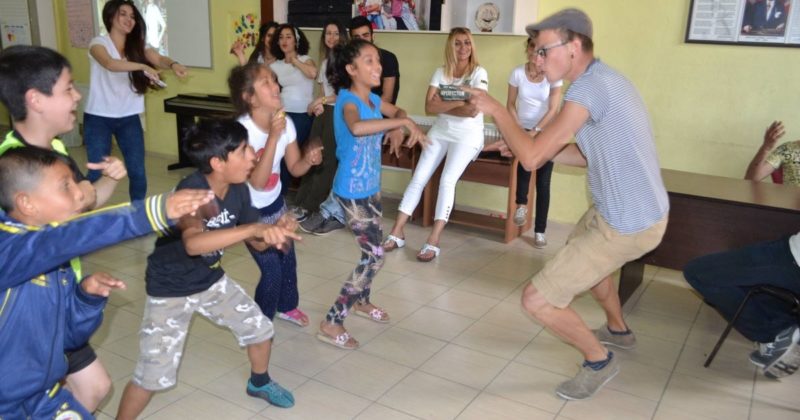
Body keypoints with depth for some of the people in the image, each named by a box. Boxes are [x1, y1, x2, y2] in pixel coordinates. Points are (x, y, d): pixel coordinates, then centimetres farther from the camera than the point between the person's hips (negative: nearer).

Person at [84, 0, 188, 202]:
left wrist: (173, 64, -39)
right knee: (97, 174, 3)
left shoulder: (138, 46, 5)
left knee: (138, 173, 4)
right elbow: (110, 64, -29)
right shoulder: (98, 43, -7)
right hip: (98, 118, -3)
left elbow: (159, 59, -15)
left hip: (129, 118, 3)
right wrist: (143, 67, -45)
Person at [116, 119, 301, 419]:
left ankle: (259, 383, 44)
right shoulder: (191, 190, -32)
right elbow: (193, 243, -52)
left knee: (261, 330, 14)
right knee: (153, 376, -5)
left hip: (211, 280, 7)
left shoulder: (238, 190, -11)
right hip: (170, 290, -6)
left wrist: (276, 232, -25)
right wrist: (255, 228, -58)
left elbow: (258, 244, -2)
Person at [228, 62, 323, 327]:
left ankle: (287, 306, 45)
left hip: (276, 204, 6)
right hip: (250, 212, -6)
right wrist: (273, 137, -41)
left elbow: (294, 168, -1)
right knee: (272, 270, -2)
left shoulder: (286, 122, -12)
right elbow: (258, 181, -36)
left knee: (288, 260, 16)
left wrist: (309, 160, -24)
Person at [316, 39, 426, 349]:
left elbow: (397, 111, 24)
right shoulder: (348, 100, -22)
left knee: (373, 251, 20)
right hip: (352, 192, -9)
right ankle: (331, 323, 3)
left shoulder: (372, 99, 4)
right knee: (374, 256, -7)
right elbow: (356, 127, -47)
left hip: (371, 187, 9)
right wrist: (405, 122, -43)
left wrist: (397, 128, 0)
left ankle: (361, 302, 44)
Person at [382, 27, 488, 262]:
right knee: (418, 178, -8)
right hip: (439, 133, 4)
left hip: (467, 136, -4)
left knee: (447, 181, -23)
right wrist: (458, 102, -15)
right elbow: (429, 107, -8)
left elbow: (472, 111, -20)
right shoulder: (441, 72, 4)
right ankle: (397, 233, -5)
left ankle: (433, 241, -23)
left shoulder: (479, 73, -8)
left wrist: (443, 104, -11)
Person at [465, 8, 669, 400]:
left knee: (536, 300, -7)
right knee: (578, 251, 38)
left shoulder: (589, 88, -24)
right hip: (643, 209, 10)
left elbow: (531, 158, -25)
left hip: (626, 225, -10)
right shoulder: (605, 78, 8)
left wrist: (496, 109, -12)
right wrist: (534, 146, 5)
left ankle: (598, 360, 18)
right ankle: (618, 329, 55)